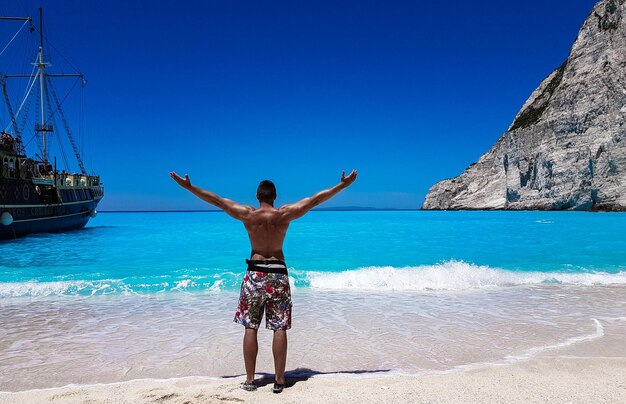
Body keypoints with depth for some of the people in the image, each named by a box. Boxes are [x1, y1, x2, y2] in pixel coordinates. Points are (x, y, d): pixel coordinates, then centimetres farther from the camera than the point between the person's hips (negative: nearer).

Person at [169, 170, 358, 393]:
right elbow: (315, 200, -1)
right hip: (278, 274, 0)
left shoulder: (248, 214, -5)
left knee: (250, 328, 8)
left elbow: (216, 200, 1)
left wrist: (188, 186, 9)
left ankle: (250, 379, 12)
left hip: (255, 274, 0)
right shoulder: (285, 214, -5)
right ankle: (279, 380, 9)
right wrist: (343, 185, 4)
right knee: (279, 329, 5)